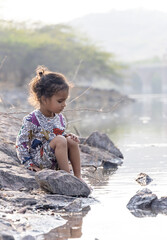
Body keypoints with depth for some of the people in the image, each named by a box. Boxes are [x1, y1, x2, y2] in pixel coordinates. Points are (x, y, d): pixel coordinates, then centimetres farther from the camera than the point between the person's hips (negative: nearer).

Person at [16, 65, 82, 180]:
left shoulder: (60, 119, 8)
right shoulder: (31, 120, -14)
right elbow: (21, 143, -9)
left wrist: (69, 136, 0)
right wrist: (29, 163, -14)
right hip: (40, 161, -7)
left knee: (71, 141, -17)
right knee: (60, 140, -27)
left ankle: (78, 176, -13)